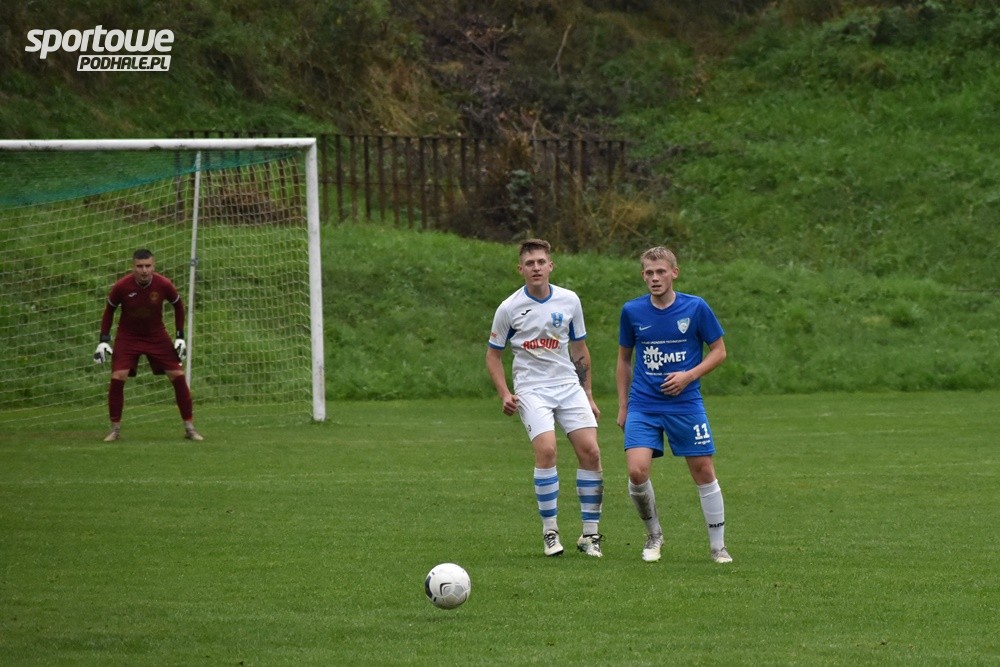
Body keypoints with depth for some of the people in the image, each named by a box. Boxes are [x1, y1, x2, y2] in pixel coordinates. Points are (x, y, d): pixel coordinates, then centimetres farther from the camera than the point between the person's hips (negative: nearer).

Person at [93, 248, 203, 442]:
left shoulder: (164, 285, -19)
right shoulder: (121, 287, -20)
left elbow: (178, 305, 1)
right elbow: (109, 310, -1)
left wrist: (180, 337, -1)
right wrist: (104, 340, -5)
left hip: (156, 335, 1)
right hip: (127, 337, -1)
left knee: (178, 376, -6)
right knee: (117, 378, -16)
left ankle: (189, 427, 6)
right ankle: (115, 429, -1)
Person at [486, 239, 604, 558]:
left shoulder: (569, 301, 4)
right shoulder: (509, 308, -4)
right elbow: (493, 355, 5)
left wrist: (588, 395, 14)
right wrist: (504, 394, -7)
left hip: (569, 386, 3)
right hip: (531, 390, -3)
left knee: (590, 451, -8)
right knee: (546, 450, -22)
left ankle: (590, 533, 3)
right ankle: (550, 531, -10)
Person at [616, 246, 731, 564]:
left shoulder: (696, 308, -5)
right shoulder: (632, 311, 0)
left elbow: (719, 351, 3)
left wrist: (689, 375, -12)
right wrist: (623, 406, 10)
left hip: (686, 404, -1)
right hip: (643, 406, 1)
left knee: (703, 471, 1)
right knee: (637, 470, -16)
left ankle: (718, 546, 16)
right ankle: (653, 535, 9)